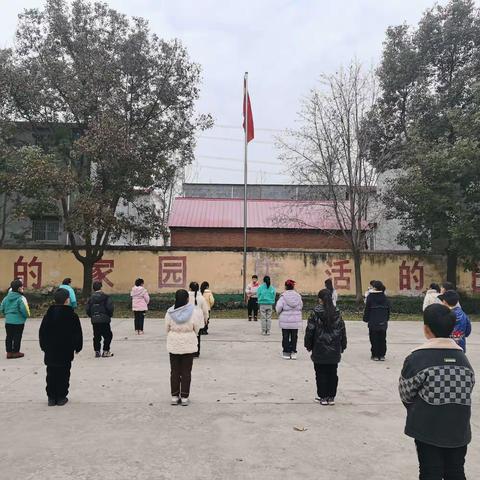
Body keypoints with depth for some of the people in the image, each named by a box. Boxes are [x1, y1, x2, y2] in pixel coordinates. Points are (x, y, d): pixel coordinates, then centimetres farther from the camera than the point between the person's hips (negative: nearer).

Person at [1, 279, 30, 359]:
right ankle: (15, 352, 13)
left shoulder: (7, 297, 3)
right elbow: (24, 310, -21)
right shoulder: (21, 298, -17)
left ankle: (9, 352, 21)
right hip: (18, 321, -6)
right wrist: (26, 315, -2)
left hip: (8, 321, 6)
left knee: (9, 336, 14)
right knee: (17, 337, 6)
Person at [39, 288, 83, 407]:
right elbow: (78, 334, -5)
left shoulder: (48, 315, 1)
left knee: (51, 374, 10)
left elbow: (42, 333, 7)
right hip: (66, 352, -3)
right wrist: (78, 347, 8)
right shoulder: (72, 316, -9)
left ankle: (51, 397, 13)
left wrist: (44, 347, 18)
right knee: (63, 374, 5)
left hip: (50, 351, 3)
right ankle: (61, 397, 7)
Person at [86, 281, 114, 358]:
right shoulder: (105, 297, -8)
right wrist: (110, 315, 5)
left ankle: (97, 351, 12)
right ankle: (105, 351, 2)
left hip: (94, 320, 5)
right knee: (108, 335, 5)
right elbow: (110, 308, -12)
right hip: (104, 320, -5)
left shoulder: (91, 298, 6)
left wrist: (92, 316, 16)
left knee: (96, 337, 12)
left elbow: (88, 310, 4)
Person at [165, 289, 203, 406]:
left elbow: (167, 328, 1)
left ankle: (174, 397, 16)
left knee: (174, 371, 12)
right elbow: (196, 328, -5)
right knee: (186, 372, 7)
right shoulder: (194, 311, -13)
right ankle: (184, 397, 11)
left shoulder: (170, 312, -8)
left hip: (173, 345, 2)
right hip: (188, 345, -1)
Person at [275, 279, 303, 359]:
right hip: (296, 320, 3)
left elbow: (278, 307, -17)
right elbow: (301, 306, 4)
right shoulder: (298, 296, -2)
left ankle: (286, 353, 10)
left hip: (285, 320, -3)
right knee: (294, 336, 12)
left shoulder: (283, 296, -13)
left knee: (286, 337, 8)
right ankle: (293, 352, 14)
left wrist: (279, 312, 4)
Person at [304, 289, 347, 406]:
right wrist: (342, 346, 17)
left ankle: (323, 397, 10)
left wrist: (308, 345, 5)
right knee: (333, 373, 10)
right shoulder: (337, 313, 2)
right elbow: (342, 330, 8)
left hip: (319, 350, -3)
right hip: (334, 350, 3)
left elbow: (310, 330, -7)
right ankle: (331, 397, 15)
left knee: (321, 374, 5)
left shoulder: (315, 313, -9)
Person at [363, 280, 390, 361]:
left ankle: (375, 355, 4)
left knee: (374, 339, 3)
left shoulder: (370, 297, -9)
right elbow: (388, 309, 11)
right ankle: (382, 355, 12)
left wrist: (366, 319, 3)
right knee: (382, 339, 10)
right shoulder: (384, 297, 5)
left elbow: (367, 309, -7)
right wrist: (386, 319, 20)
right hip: (383, 322, 4)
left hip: (373, 322, -4)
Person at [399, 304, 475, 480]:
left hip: (429, 428, -4)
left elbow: (406, 394, -8)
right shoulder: (462, 358, -1)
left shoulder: (417, 358, -16)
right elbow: (467, 391, 1)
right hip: (459, 429, 4)